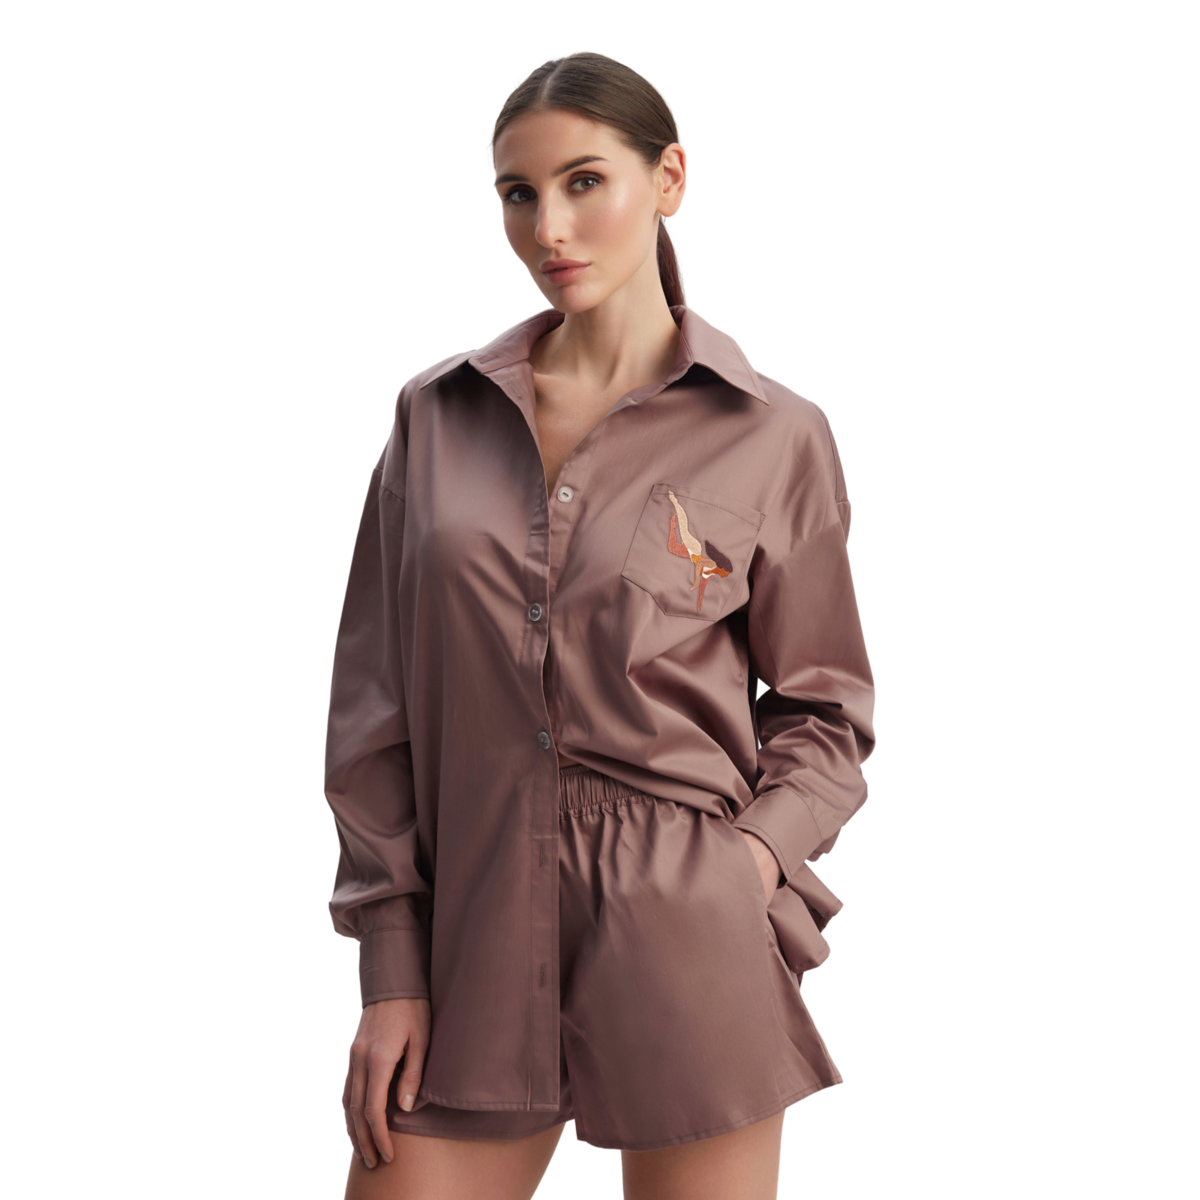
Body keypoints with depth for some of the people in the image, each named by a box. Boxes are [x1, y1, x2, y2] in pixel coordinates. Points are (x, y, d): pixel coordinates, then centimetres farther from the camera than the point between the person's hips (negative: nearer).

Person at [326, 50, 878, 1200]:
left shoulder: (775, 435, 0)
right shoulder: (436, 414, 7)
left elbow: (825, 707, 8)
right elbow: (373, 709, 8)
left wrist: (755, 858, -10)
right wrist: (389, 966, 2)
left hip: (687, 934, -2)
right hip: (476, 932, 2)